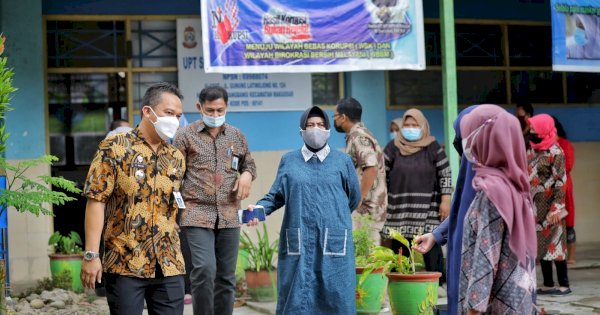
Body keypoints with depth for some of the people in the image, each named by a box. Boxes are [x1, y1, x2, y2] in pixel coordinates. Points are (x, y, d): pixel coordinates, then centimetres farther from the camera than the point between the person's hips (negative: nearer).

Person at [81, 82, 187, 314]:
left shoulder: (176, 157, 12)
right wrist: (91, 255, -13)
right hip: (124, 263, -5)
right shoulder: (114, 148, -4)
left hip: (169, 264, 5)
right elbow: (96, 201, -8)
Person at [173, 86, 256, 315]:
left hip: (229, 215, 4)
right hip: (197, 213, -4)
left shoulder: (236, 135, 12)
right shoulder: (186, 135, 2)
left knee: (226, 276, 8)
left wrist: (247, 174, 3)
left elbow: (249, 163, 25)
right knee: (204, 270, -17)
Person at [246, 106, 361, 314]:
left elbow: (353, 199, 15)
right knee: (296, 296, 2)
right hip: (297, 242, 1)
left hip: (333, 242, 0)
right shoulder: (288, 161, 10)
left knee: (334, 297, 0)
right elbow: (276, 196, 10)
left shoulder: (343, 161, 7)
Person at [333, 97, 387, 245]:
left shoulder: (359, 137, -13)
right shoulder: (356, 136, 18)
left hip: (365, 210, -10)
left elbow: (371, 168, -26)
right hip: (366, 210, 10)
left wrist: (358, 200, -23)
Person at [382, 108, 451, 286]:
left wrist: (445, 200, -4)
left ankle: (437, 283, 2)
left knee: (431, 246, -5)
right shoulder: (394, 147, 6)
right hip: (400, 208, 2)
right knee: (400, 247, 3)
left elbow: (445, 174, 3)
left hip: (427, 208, -2)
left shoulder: (432, 147, 3)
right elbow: (381, 173, 8)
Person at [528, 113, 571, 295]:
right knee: (540, 244, 9)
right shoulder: (532, 149, 9)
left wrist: (556, 208, -19)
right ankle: (548, 284, 15)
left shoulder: (555, 152, -12)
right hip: (535, 206, 7)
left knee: (554, 243, -4)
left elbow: (560, 182, -14)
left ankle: (564, 285, 3)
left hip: (549, 205, -7)